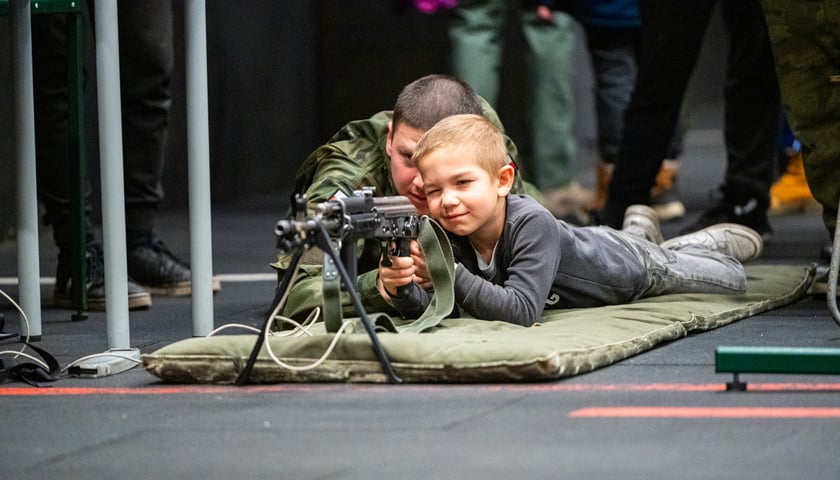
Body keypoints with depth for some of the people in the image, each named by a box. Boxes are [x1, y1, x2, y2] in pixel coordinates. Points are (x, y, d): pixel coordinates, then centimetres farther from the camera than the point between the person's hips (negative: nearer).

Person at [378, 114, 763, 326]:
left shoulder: (531, 224, -47)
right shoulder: (450, 236, -33)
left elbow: (521, 311, -55)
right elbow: (423, 308, -36)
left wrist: (450, 274, -63)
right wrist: (401, 287, -59)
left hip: (635, 268, -5)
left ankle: (725, 239, 49)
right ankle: (640, 224, 66)